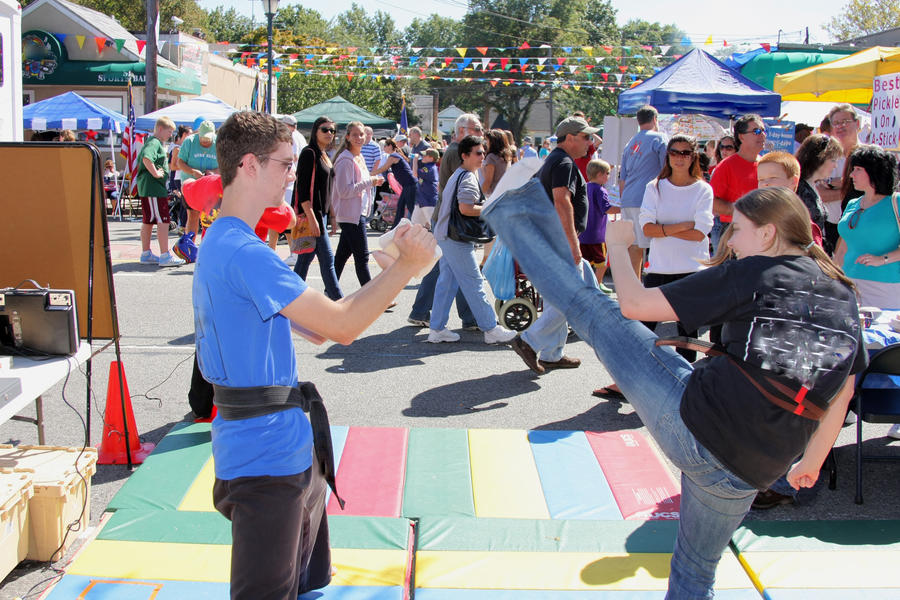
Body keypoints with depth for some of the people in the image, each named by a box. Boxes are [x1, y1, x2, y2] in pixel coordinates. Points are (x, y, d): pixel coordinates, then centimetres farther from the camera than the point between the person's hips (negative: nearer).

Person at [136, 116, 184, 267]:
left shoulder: (153, 142, 20)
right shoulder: (154, 143, -13)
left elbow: (141, 159, 32)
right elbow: (146, 158, -32)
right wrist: (155, 173, -23)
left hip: (147, 188, 11)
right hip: (154, 189, -11)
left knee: (148, 222, 13)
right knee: (163, 221, -10)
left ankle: (146, 254, 20)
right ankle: (165, 256, -10)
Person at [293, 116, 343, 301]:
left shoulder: (324, 156, 16)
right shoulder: (309, 153, -11)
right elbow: (302, 188, -17)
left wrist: (331, 216, 18)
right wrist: (312, 218, -22)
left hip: (321, 212, 9)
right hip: (310, 212, -9)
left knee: (306, 258, 11)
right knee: (327, 259, -7)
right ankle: (338, 300, -3)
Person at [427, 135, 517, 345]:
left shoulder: (457, 175, 19)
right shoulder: (468, 178, -14)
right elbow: (465, 208, -25)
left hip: (444, 235, 10)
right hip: (456, 239, -10)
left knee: (447, 281, 11)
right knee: (474, 283, -5)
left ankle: (437, 329, 14)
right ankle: (491, 329, 0)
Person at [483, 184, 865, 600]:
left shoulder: (753, 274, -5)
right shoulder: (843, 295, 12)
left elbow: (635, 304, -6)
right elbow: (840, 394, 20)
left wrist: (617, 244, 11)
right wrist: (812, 462, 31)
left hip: (691, 415, -6)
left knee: (593, 310, 6)